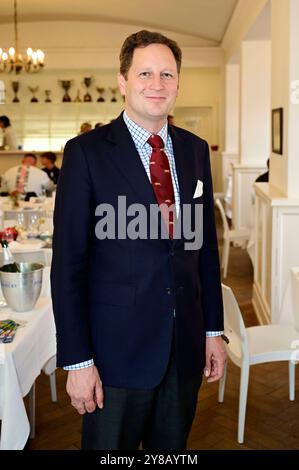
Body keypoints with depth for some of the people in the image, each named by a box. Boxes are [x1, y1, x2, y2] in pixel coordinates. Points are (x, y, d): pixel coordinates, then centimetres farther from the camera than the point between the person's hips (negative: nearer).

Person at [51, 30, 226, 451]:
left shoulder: (195, 149, 5)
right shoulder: (86, 151, -10)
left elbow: (206, 243, 9)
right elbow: (68, 262, -11)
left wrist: (213, 330, 9)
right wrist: (77, 360, -12)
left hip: (186, 345, 5)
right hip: (117, 347, -4)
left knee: (172, 449, 21)